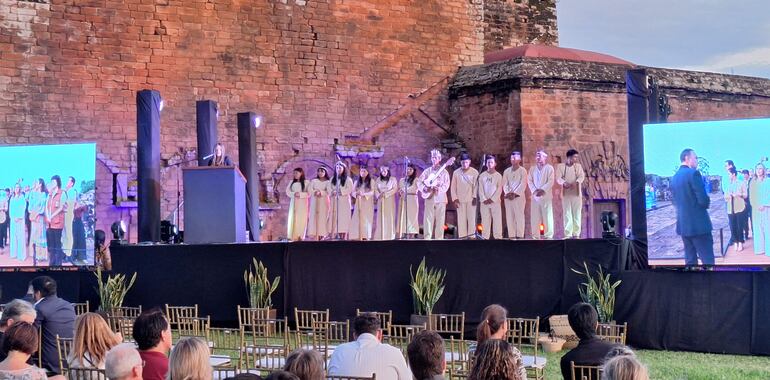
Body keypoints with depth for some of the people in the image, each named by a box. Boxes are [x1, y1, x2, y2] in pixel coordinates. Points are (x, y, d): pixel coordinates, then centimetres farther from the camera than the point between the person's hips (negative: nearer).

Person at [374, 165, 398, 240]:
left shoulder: (393, 179, 3)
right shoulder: (378, 180, 14)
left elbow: (395, 189, -6)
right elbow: (376, 189, 8)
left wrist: (385, 194, -14)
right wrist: (379, 195, -12)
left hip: (390, 201, -3)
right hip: (381, 201, 3)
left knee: (389, 218, -7)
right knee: (381, 218, -3)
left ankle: (389, 236, -8)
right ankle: (380, 237, -4)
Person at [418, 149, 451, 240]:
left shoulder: (444, 172, 5)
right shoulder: (427, 171, 11)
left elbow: (446, 185, -4)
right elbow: (419, 182, 7)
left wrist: (439, 189, -22)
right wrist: (424, 188, -12)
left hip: (440, 198, -2)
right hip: (429, 197, 2)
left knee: (440, 219, -1)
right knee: (428, 218, -3)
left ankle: (439, 238, 3)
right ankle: (427, 238, -2)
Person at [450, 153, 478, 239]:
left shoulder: (474, 172, 0)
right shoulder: (456, 172, 4)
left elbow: (476, 185, -3)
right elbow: (453, 187, 6)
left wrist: (475, 197, -12)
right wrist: (454, 199, -1)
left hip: (471, 200, -1)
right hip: (460, 200, 1)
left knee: (472, 219, -3)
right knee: (461, 220, 0)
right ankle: (462, 238, 3)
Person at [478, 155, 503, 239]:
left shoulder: (498, 175, 4)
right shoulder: (482, 175, 8)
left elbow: (499, 189, -3)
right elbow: (480, 189, 3)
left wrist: (492, 199, -11)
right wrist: (484, 199, -9)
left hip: (495, 201, -1)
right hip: (484, 202, 2)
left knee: (497, 220, -4)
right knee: (485, 220, 2)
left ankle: (498, 237, -2)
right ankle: (485, 237, 4)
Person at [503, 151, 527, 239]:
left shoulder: (522, 170, 2)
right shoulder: (506, 171, 15)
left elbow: (523, 184, -6)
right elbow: (505, 184, 8)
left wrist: (514, 193, -14)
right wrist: (508, 193, -9)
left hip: (519, 196, -4)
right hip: (508, 197, 4)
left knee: (519, 216, -7)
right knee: (509, 217, 0)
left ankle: (520, 235, -7)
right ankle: (511, 235, 2)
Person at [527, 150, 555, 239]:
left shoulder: (549, 168, 5)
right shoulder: (532, 169, 17)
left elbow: (550, 181, -5)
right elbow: (529, 181, 8)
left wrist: (542, 190, -16)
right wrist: (534, 190, -9)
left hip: (546, 195, -3)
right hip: (535, 196, 3)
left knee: (547, 216, -5)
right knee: (534, 217, 0)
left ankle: (548, 235, -2)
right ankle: (535, 236, 3)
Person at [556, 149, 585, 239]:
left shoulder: (578, 166, 10)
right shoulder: (560, 166, 4)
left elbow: (582, 176, -3)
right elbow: (558, 178, -6)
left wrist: (576, 182, -24)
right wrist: (564, 183, -27)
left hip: (576, 193, 1)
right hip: (566, 193, -1)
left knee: (577, 213, -1)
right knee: (567, 214, -2)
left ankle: (576, 234, 3)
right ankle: (568, 234, 0)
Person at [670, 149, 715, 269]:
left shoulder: (674, 177, 10)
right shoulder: (693, 173, -13)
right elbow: (704, 200, -17)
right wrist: (706, 204, 4)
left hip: (683, 224, 7)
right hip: (698, 224, -7)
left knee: (690, 261, 12)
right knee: (708, 261, -2)